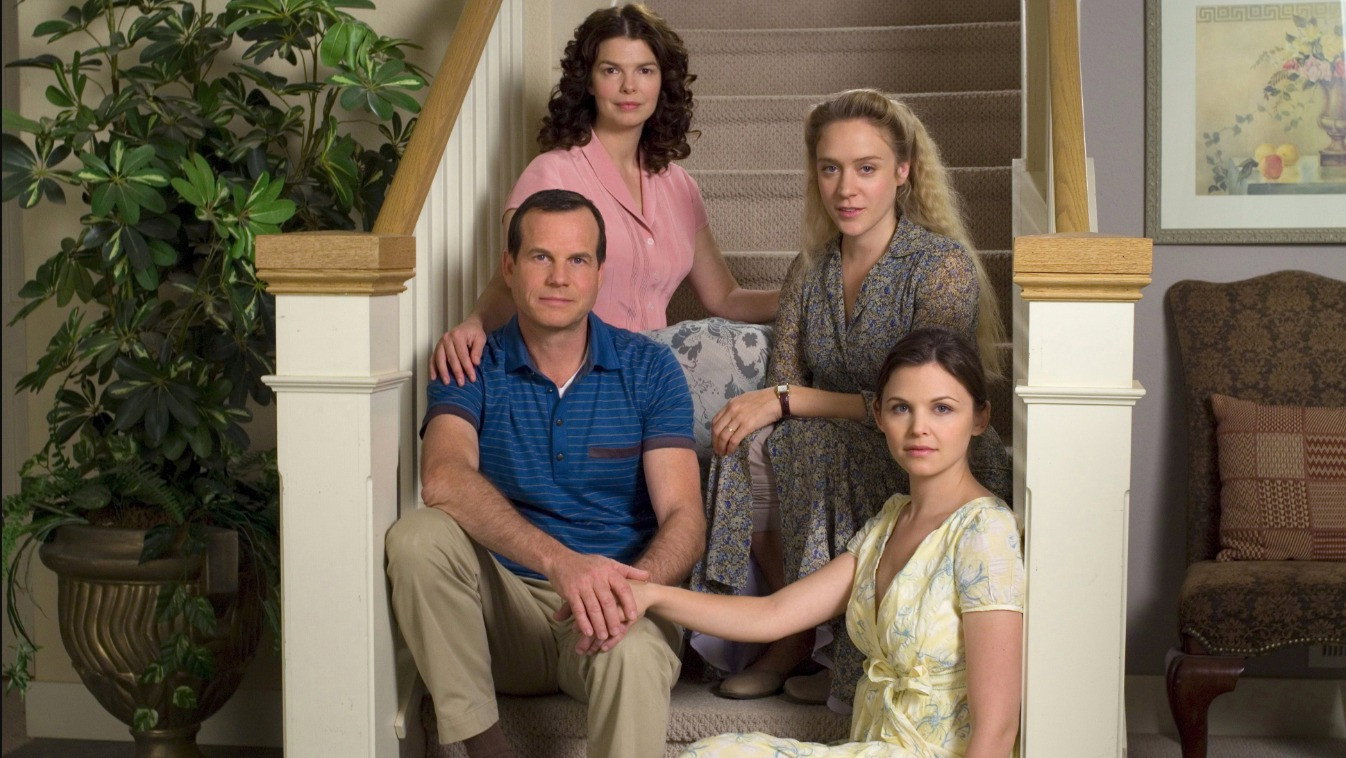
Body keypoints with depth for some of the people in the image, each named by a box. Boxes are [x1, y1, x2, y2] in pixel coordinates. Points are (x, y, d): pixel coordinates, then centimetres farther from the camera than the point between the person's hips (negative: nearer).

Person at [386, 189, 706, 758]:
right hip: (503, 607, 2)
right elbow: (443, 480, -22)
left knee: (631, 656, -37)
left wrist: (630, 588, -30)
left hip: (610, 605, -2)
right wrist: (561, 561, -38)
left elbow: (683, 518, -6)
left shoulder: (649, 369, 2)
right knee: (416, 536, -27)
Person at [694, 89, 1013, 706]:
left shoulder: (944, 265, -12)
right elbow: (782, 389, 4)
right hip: (839, 453, 5)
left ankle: (846, 645, -10)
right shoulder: (809, 271, 7)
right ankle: (797, 631, -6)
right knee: (748, 446, -23)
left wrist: (787, 400, -20)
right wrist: (751, 410, -20)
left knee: (806, 444, -29)